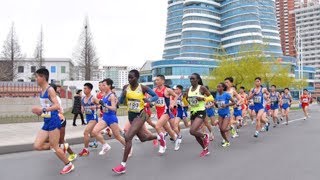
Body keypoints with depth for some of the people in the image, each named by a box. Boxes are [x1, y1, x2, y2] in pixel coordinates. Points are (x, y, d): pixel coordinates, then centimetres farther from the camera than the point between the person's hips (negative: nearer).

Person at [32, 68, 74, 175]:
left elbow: (57, 106, -22)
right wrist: (39, 112, 7)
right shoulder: (41, 91, 13)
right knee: (37, 146, 3)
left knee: (54, 147, -1)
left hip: (53, 121, -8)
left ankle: (69, 165, 17)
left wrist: (42, 109, -29)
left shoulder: (50, 90, -13)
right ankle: (59, 147, 23)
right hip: (46, 122, 8)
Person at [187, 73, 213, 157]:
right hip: (193, 112, 7)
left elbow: (211, 97, -5)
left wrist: (202, 98, -20)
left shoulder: (202, 88, -9)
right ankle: (205, 149, 31)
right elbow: (187, 102, 19)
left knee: (192, 131, -22)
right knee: (196, 134, 10)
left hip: (201, 112, -6)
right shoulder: (189, 89, 7)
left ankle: (205, 136, 10)